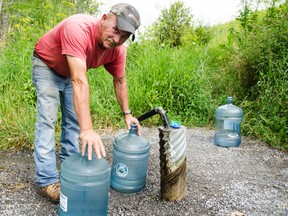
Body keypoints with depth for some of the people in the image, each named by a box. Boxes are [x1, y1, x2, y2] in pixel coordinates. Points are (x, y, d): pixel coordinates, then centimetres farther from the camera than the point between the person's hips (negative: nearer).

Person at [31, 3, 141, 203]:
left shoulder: (117, 50, -21)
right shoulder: (78, 29, -42)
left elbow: (120, 81, -3)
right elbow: (79, 81, -50)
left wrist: (127, 113, -5)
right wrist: (87, 129, -54)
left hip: (71, 72, 6)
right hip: (47, 65, -6)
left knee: (74, 118, 8)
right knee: (47, 119, -13)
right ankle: (47, 180, -8)